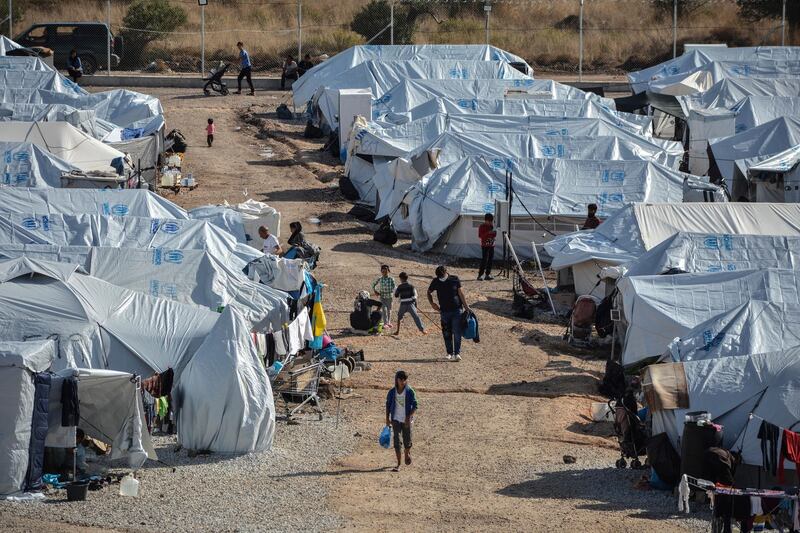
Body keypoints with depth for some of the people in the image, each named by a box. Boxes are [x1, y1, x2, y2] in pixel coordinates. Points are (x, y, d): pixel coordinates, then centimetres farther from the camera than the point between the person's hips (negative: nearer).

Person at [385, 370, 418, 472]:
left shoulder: (410, 392, -7)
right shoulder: (392, 392, -1)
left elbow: (415, 406, -8)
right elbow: (388, 405, 10)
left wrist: (409, 417, -19)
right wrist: (387, 418, 7)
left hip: (406, 420, -1)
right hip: (396, 419, 1)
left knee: (407, 439, 10)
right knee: (397, 440, -7)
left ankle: (407, 454, 44)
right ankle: (398, 464, -5)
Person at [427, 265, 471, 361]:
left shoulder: (455, 279, -5)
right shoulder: (436, 282, 0)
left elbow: (461, 293, -1)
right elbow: (429, 292, 16)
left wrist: (466, 307, -1)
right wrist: (432, 304, 2)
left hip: (457, 310, -2)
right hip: (444, 311, 2)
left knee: (457, 333, -10)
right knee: (446, 334, 4)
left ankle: (457, 353, -10)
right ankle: (449, 353, 15)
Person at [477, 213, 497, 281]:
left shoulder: (491, 226, 11)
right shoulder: (482, 227, -5)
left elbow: (494, 235, 15)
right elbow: (480, 236, -14)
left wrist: (494, 233, -8)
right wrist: (488, 233, -23)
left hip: (491, 245, 6)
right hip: (485, 245, -6)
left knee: (490, 260, 5)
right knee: (484, 260, -13)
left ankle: (488, 274, 10)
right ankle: (480, 275, -13)